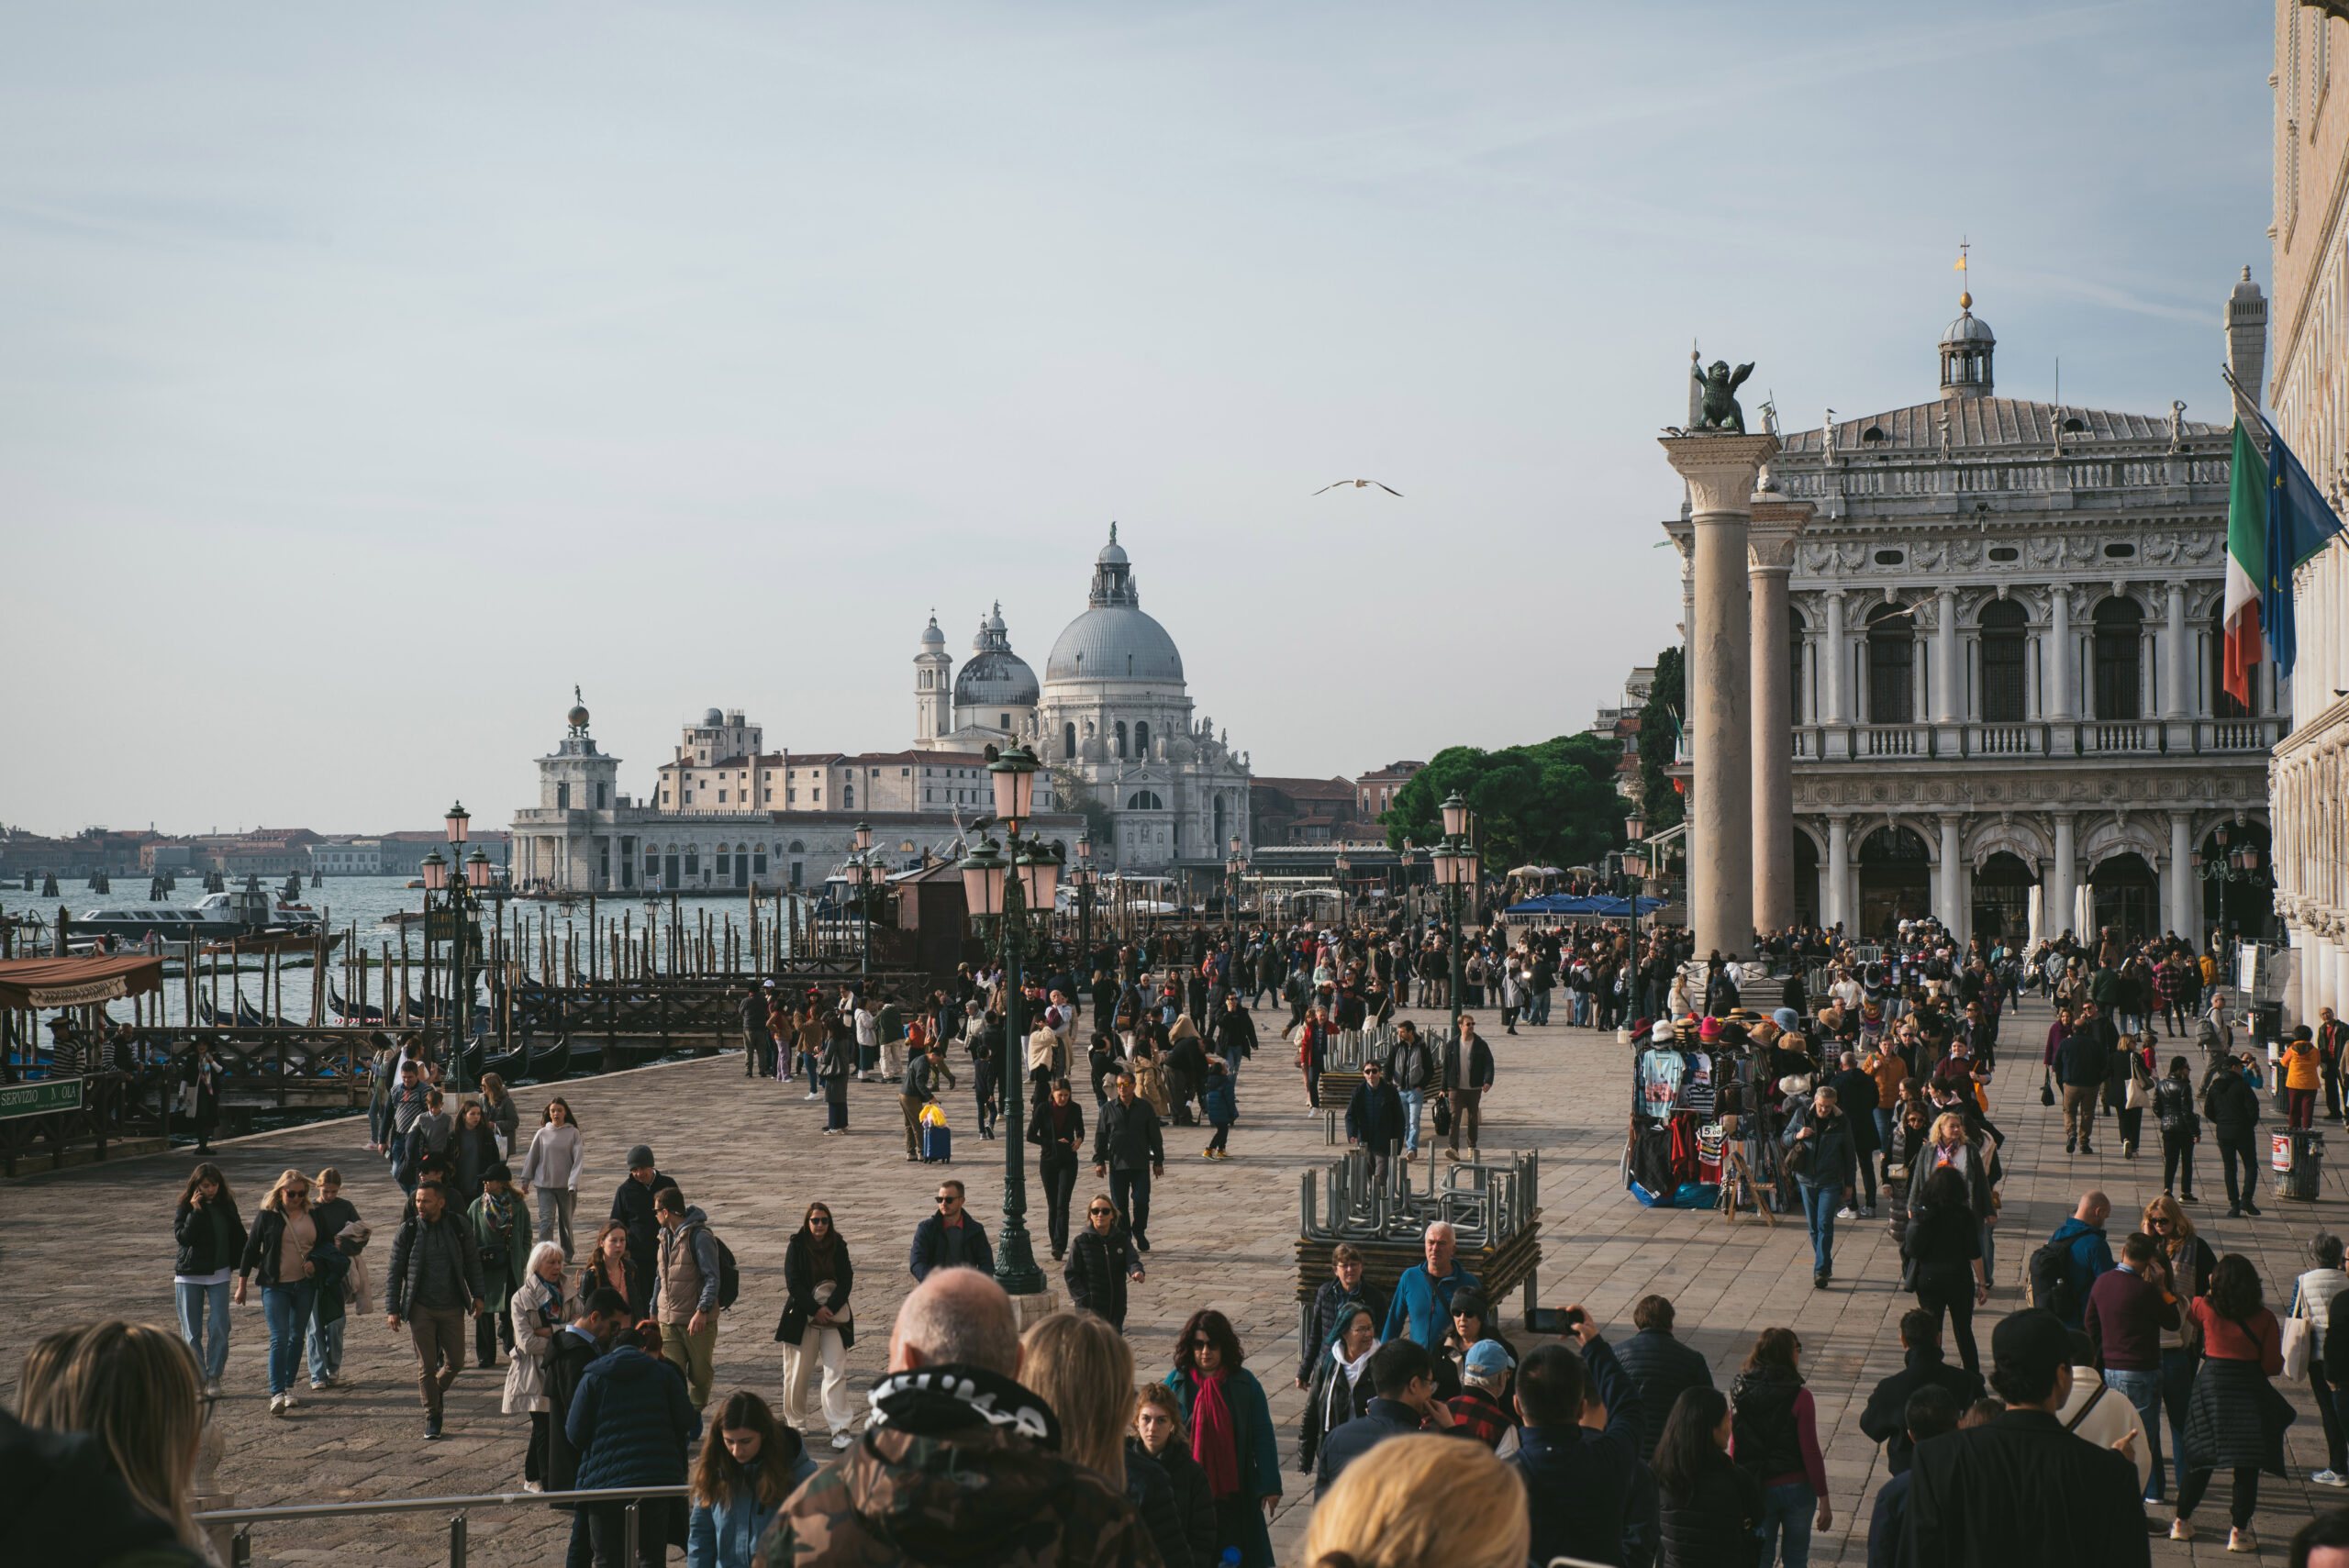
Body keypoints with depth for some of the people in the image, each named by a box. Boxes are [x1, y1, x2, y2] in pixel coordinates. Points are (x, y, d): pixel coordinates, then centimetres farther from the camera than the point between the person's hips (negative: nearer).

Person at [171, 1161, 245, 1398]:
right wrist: (196, 1211, -20)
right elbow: (183, 1237, -17)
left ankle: (215, 1376, 1)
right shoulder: (186, 1207, -3)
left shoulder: (226, 1205, 4)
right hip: (189, 1275, -1)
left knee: (219, 1327, -8)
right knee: (191, 1331, 3)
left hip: (219, 1274, 1)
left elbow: (238, 1235, 15)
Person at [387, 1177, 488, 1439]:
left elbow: (472, 1262, 11)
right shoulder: (407, 1231, -5)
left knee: (455, 1361, 4)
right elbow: (394, 1272, 1)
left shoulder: (458, 1227, -1)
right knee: (426, 1365, 1)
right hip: (420, 1308, -1)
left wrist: (477, 1295, 8)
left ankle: (437, 1390, 34)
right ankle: (432, 1417, 14)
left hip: (452, 1308, 1)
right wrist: (393, 1309, -2)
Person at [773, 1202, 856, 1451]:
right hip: (801, 1316, -1)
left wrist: (830, 1308, -14)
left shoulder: (838, 1248, 5)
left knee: (836, 1371, -8)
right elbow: (793, 1284, -7)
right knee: (798, 1372, 5)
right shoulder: (797, 1246, -1)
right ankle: (795, 1421, 24)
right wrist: (815, 1310, -15)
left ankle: (840, 1430, -11)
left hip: (833, 1317, 1)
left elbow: (846, 1281, 0)